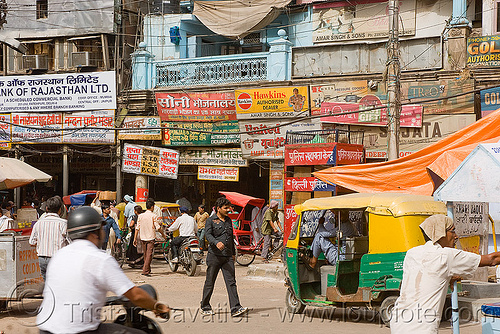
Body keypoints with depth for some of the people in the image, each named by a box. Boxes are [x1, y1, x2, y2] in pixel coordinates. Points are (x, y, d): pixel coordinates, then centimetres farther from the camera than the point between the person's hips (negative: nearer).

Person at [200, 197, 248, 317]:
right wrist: (216, 242, -34)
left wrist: (233, 253, 26)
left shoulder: (228, 220, 18)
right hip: (214, 256, -4)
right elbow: (208, 235, -15)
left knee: (231, 282, -6)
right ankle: (205, 307, 21)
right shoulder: (211, 220, 0)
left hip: (227, 257, 4)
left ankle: (235, 308, -13)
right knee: (210, 283, 5)